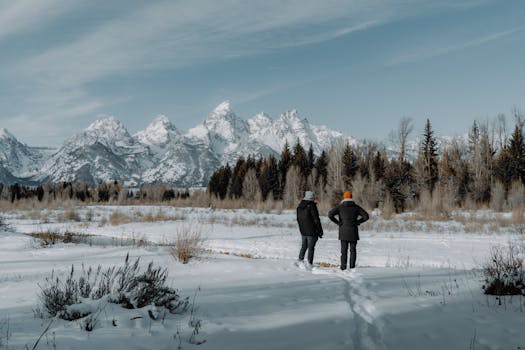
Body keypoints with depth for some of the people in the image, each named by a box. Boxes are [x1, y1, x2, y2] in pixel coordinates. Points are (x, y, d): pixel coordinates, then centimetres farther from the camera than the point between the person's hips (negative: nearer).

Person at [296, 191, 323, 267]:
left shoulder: (300, 206, 9)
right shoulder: (311, 206, -15)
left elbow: (298, 219, 15)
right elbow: (316, 219, -14)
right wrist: (320, 231, -7)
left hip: (303, 231, 7)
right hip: (311, 231, -7)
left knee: (303, 246, 17)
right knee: (311, 248, -1)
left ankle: (300, 261, 14)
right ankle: (309, 263, 0)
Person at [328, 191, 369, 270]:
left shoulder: (340, 207, 0)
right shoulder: (356, 207, 5)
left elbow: (330, 214, -11)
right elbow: (366, 216, 2)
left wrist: (338, 222, -3)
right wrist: (357, 222, 5)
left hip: (343, 232, -1)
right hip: (353, 232, 1)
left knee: (344, 250, 3)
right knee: (353, 250, 7)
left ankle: (343, 267, -2)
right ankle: (352, 267, 4)